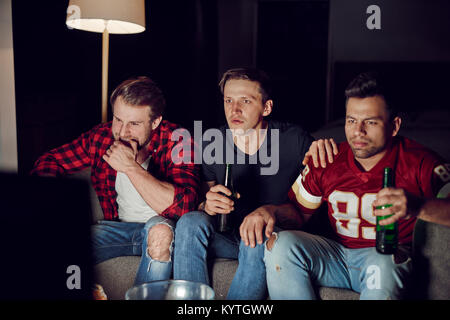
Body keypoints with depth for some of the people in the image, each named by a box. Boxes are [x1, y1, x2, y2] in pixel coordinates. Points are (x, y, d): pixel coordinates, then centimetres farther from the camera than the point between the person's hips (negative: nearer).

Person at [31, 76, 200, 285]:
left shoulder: (177, 142, -18)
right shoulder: (101, 138, -5)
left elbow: (182, 206, -31)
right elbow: (50, 162, 7)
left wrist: (131, 167, -31)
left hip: (164, 228, -3)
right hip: (120, 226, 4)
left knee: (159, 228, -38)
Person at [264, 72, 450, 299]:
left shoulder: (419, 162, -9)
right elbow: (297, 210, 8)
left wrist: (418, 206, -42)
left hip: (390, 257, -3)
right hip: (336, 254, 4)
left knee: (382, 264, -38)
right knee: (281, 244, -21)